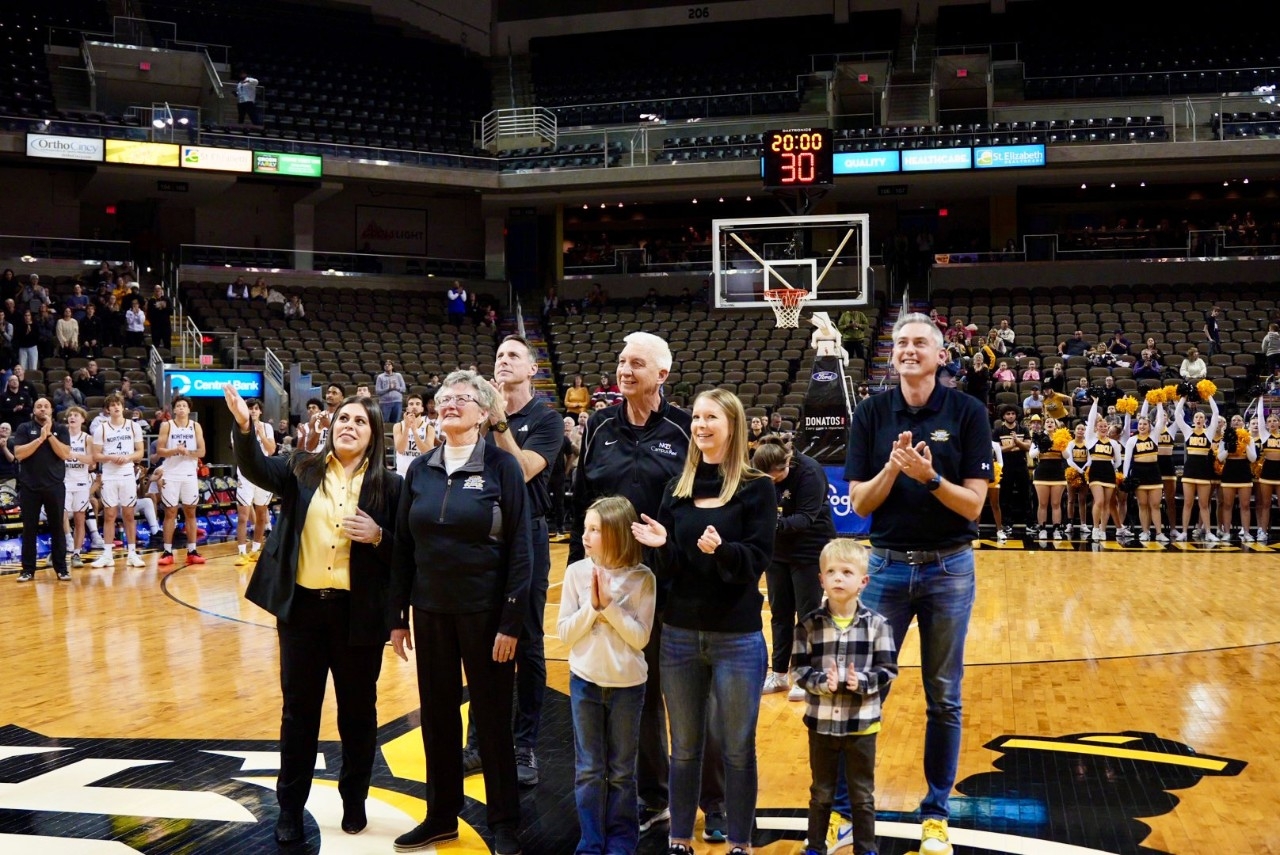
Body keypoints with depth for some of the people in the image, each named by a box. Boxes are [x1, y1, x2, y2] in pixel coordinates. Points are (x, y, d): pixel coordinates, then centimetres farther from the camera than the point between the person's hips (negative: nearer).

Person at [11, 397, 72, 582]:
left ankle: (61, 568, 10)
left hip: (55, 486, 0)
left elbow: (65, 454, -5)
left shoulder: (60, 429, 7)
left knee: (57, 527, 4)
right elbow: (18, 453, -8)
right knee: (29, 528, 4)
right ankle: (28, 569, 11)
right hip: (29, 486, 0)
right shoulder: (24, 428, 5)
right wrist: (40, 438, -14)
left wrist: (49, 434, -11)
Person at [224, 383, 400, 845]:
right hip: (302, 608, 1)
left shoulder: (388, 485, 0)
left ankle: (354, 799, 29)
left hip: (359, 614, -1)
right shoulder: (302, 470, 4)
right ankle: (290, 806, 23)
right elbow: (257, 468, -15)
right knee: (298, 709, 11)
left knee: (358, 710, 11)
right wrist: (244, 426, -32)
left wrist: (378, 537, -20)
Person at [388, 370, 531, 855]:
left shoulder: (502, 466, -8)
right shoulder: (420, 470, 5)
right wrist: (397, 615, 6)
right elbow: (403, 547, 8)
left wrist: (512, 620, -13)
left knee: (491, 718, 5)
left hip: (485, 613, -4)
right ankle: (441, 816, 28)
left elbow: (519, 549, -9)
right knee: (436, 715, 12)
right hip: (430, 612, 4)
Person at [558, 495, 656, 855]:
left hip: (627, 685, -1)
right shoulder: (577, 572, -7)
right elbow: (564, 633, -5)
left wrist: (609, 605, -20)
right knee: (588, 770, 10)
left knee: (621, 771, 12)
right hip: (585, 682, 1)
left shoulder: (642, 578, -11)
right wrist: (592, 605, -19)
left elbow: (640, 637, -12)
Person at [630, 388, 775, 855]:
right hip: (680, 634, 3)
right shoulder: (677, 487, 5)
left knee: (737, 748, 7)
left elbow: (758, 558, -12)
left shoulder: (756, 487, -5)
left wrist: (722, 549, -30)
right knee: (684, 747, 12)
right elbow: (667, 568, 5)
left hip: (737, 638, -3)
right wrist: (661, 546, -16)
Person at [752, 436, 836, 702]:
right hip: (777, 551, 5)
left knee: (808, 615, 2)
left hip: (811, 552, -5)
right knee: (779, 613, 12)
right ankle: (779, 674, 22)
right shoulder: (760, 473, -8)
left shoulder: (810, 472, -24)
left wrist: (776, 524, -42)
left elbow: (806, 518, -26)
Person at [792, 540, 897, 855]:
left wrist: (861, 682, -23)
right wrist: (823, 682, -23)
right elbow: (798, 670, -6)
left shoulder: (876, 624, -7)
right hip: (821, 722, 1)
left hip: (862, 723, 0)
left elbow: (888, 670, -6)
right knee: (821, 792, 16)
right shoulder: (810, 624, -6)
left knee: (863, 794, 14)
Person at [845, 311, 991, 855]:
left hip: (949, 569, -1)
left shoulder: (967, 412, -5)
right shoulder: (871, 413, 0)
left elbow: (973, 505, -8)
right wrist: (892, 469, -20)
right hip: (887, 565, 1)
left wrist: (931, 477, -25)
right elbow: (859, 503, -3)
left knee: (944, 699, 10)